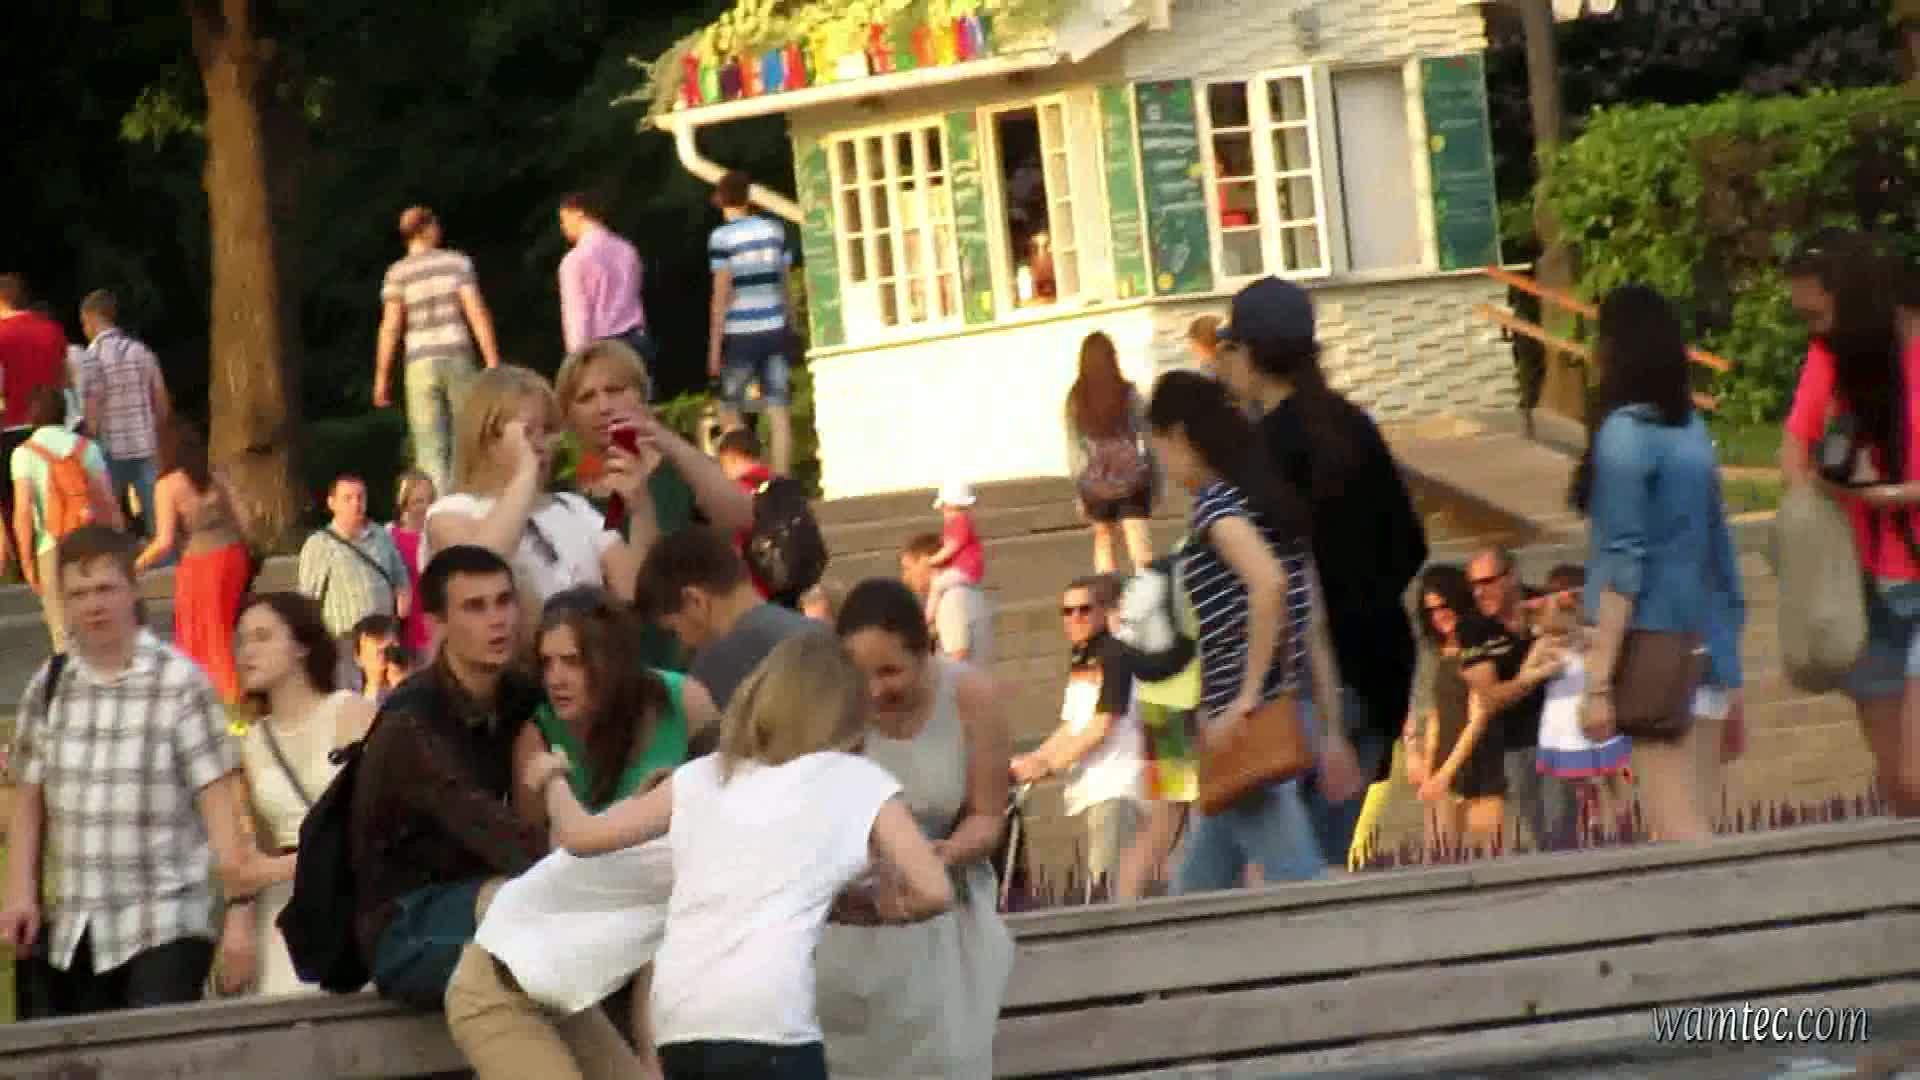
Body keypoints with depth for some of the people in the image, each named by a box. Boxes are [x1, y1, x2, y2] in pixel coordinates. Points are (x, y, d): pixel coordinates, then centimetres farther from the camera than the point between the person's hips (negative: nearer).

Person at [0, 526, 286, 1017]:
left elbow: (219, 802, -8)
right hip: (68, 931, 4)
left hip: (166, 923, -4)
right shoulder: (48, 685, 8)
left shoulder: (178, 681, -6)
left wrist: (240, 905, -13)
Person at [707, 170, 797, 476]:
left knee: (730, 411, 9)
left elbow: (722, 295, -11)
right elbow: (784, 283, 11)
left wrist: (714, 344, -7)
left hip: (741, 334, -4)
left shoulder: (722, 238, -8)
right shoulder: (775, 230, 5)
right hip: (775, 330, 4)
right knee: (779, 412, 2)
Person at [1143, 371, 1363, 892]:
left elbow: (1269, 581, -27)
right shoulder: (1273, 498, 16)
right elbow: (1315, 629, 16)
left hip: (1251, 723, -9)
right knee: (1198, 889, 16)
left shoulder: (1215, 500, -9)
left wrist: (1249, 695, -23)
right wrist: (1331, 731, 18)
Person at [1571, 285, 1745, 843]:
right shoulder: (1693, 429, 10)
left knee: (1678, 834, -8)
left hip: (1654, 642, -7)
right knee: (1695, 828, 9)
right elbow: (1718, 549, 13)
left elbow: (1623, 566, -15)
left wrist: (1598, 681, -14)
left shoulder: (1624, 434, -12)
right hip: (1706, 645, 7)